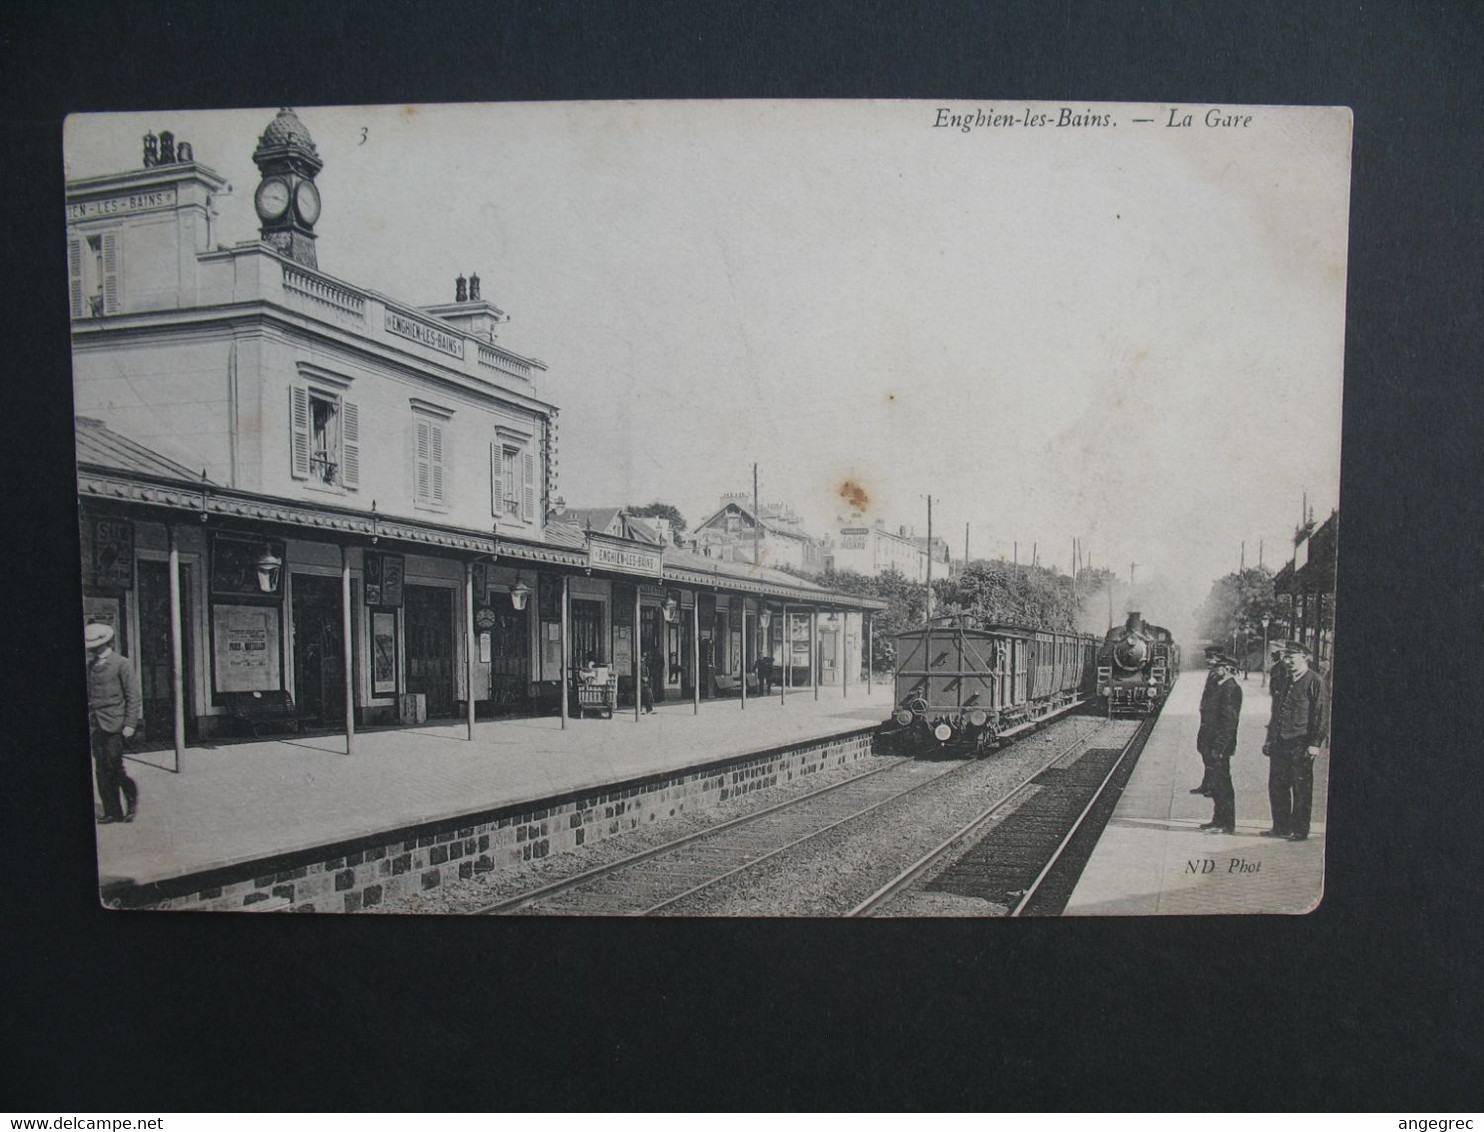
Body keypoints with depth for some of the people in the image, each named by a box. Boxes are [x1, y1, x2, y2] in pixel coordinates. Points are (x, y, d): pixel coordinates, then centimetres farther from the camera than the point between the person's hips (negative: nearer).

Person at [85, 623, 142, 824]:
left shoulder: (121, 664, -4)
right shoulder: (90, 666, 13)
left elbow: (133, 696, -6)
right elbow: (88, 696, 16)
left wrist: (130, 724, -12)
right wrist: (88, 721, 8)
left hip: (115, 724, -6)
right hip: (96, 725, 6)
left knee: (114, 766, -9)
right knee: (101, 770, 5)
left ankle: (132, 797, 16)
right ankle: (112, 812, 11)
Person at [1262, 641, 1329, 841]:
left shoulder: (1315, 681, -6)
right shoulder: (1287, 681, 17)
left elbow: (1322, 714, -11)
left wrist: (1315, 743, -15)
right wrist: (1270, 739, 18)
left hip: (1301, 744, -8)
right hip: (1280, 743, 8)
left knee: (1301, 789, 0)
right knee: (1276, 786, 9)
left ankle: (1300, 830, 8)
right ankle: (1281, 827, 19)